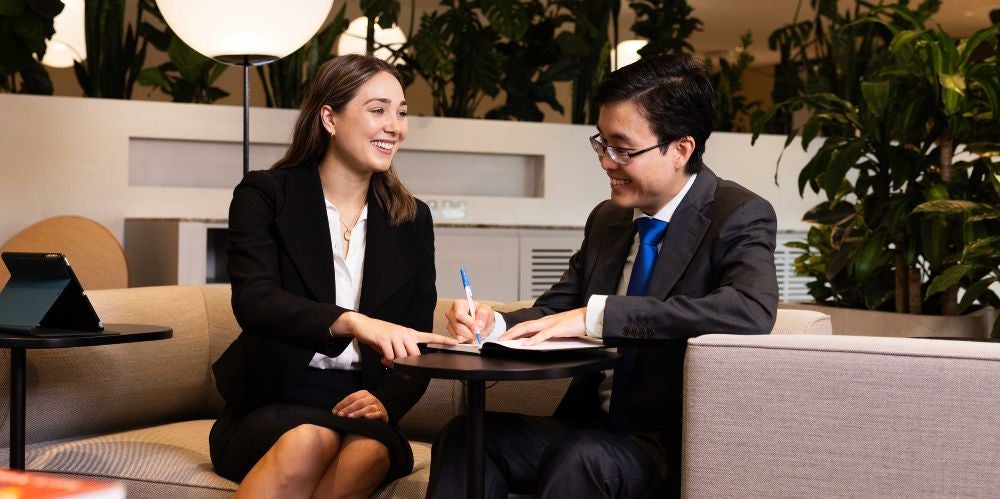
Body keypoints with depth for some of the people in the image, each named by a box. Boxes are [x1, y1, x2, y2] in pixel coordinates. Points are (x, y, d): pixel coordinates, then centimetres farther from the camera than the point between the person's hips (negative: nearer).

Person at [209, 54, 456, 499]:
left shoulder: (412, 220, 11)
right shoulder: (264, 195, 0)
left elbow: (415, 346, 10)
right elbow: (253, 302, -19)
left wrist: (386, 402, -12)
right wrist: (352, 323, -37)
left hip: (359, 411, 3)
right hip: (270, 407, -2)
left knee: (369, 451, -33)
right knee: (309, 442, -37)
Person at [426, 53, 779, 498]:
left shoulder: (739, 217, -9)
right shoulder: (605, 220, 13)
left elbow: (753, 311, -29)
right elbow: (553, 314, 14)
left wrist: (596, 315, -29)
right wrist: (493, 324, -10)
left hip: (675, 444, -6)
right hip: (590, 427, 6)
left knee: (582, 458, -34)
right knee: (465, 435, -17)